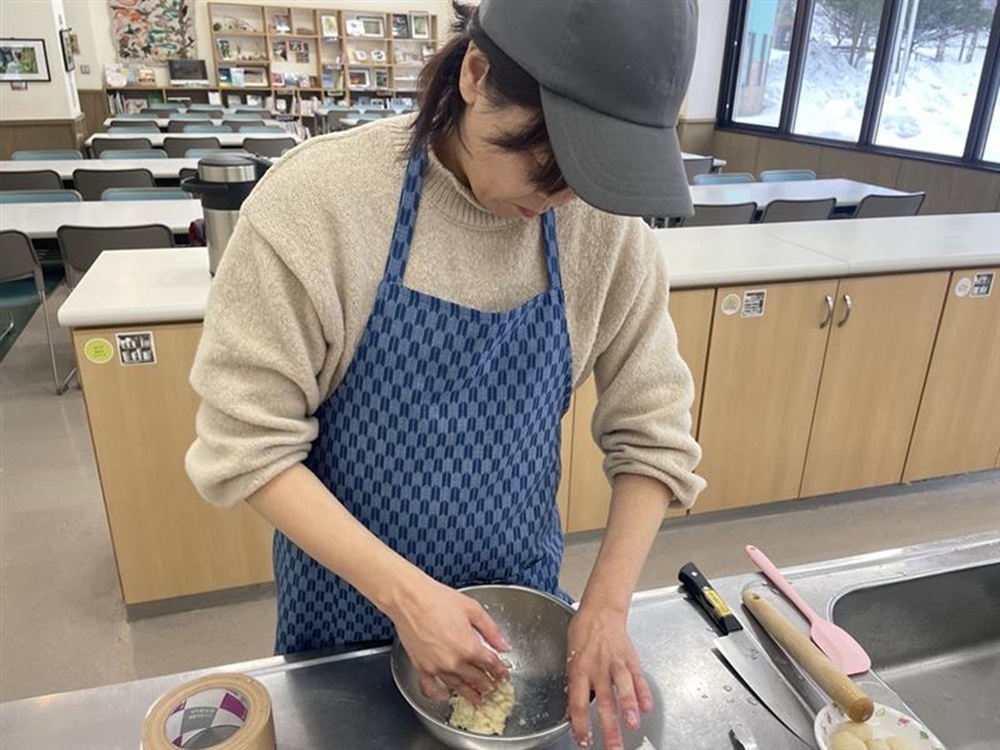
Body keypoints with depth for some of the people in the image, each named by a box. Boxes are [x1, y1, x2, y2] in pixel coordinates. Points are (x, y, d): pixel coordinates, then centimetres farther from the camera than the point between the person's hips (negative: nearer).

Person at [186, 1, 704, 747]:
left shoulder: (610, 223, -14)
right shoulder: (316, 199, -24)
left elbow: (653, 432, -7)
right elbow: (248, 445, -19)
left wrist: (607, 606, -13)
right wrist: (404, 594, -23)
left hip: (521, 587, 3)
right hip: (351, 593, -2)